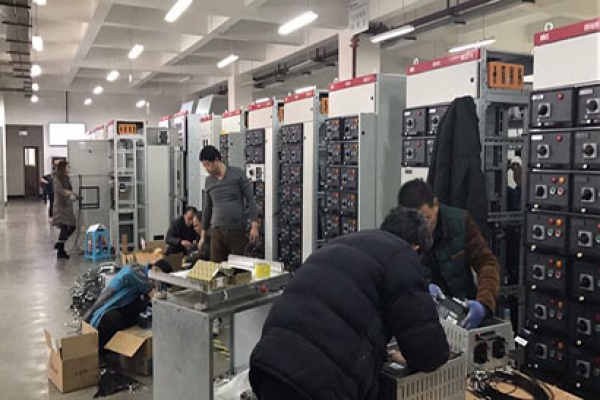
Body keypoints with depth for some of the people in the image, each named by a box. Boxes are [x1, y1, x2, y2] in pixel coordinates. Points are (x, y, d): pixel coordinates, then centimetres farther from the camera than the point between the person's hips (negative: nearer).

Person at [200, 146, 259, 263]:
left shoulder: (238, 174, -3)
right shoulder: (208, 181, 9)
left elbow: (250, 199, -5)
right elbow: (207, 208, 17)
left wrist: (254, 226, -13)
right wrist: (203, 235, 18)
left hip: (237, 230, -3)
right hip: (216, 231, 3)